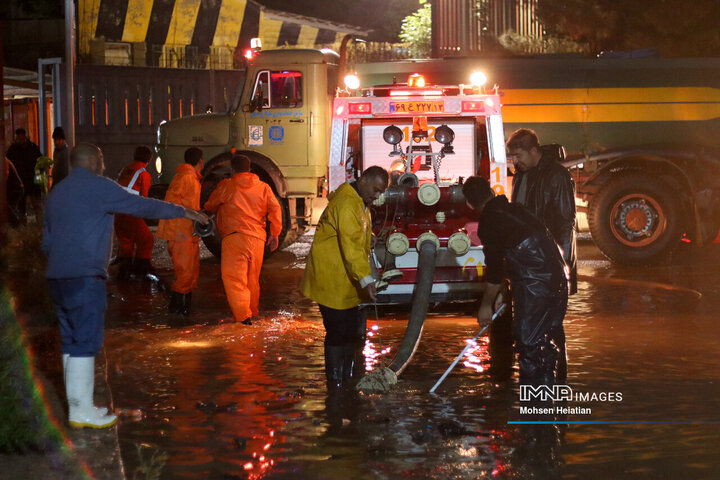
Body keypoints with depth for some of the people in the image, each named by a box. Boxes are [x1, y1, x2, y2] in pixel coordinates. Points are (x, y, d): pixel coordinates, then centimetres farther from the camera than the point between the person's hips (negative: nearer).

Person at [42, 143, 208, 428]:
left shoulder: (56, 193, 19)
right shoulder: (97, 187, -6)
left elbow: (47, 241, 23)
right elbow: (143, 206, -5)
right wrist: (182, 212, 4)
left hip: (57, 277, 9)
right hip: (85, 277, -8)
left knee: (71, 342, 11)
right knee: (86, 343, -6)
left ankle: (77, 406, 14)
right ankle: (82, 410, -6)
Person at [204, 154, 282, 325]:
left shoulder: (226, 186, 5)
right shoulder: (263, 187, 13)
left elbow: (210, 206, 18)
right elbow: (275, 208, 4)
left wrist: (207, 209, 41)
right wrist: (275, 233, 8)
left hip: (234, 236, -5)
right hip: (258, 238, 5)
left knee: (234, 277, -6)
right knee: (253, 278, 18)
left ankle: (243, 315, -16)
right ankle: (253, 311, 29)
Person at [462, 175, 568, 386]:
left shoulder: (488, 223, -10)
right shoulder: (514, 209, 15)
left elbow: (494, 269, -6)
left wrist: (486, 305, 7)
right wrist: (501, 292, 29)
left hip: (535, 285, -9)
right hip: (557, 277, 9)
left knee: (528, 340, -1)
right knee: (551, 336, 20)